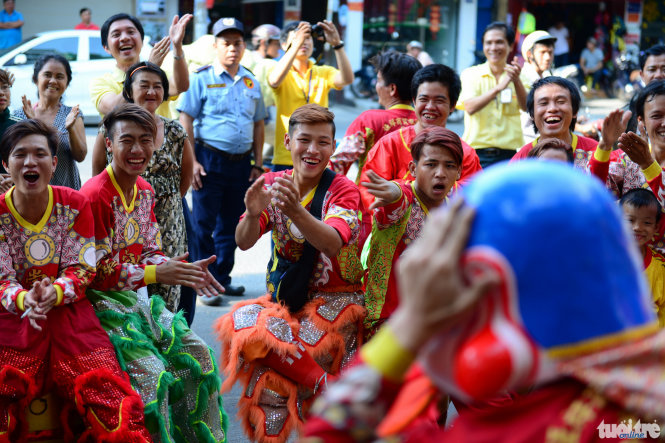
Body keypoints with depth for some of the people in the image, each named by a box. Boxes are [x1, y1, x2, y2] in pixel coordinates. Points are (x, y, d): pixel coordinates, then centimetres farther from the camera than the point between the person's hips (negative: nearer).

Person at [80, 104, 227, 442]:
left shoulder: (144, 191, 8)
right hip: (103, 300, -8)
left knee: (197, 354, 1)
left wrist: (184, 271, -8)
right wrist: (155, 274, -21)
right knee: (151, 372, -22)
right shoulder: (95, 195, -19)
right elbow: (95, 272, -19)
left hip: (139, 296, 8)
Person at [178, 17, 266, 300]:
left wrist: (258, 163, 11)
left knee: (230, 224, 12)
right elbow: (186, 120, -6)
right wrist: (191, 161, -12)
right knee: (203, 224, -2)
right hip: (210, 160, -5)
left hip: (241, 163, 5)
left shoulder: (251, 83, 12)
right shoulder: (202, 79, -3)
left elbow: (258, 124, 17)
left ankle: (223, 279, 22)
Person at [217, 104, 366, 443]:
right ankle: (328, 387, -12)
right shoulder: (273, 184, 1)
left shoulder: (342, 190, -10)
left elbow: (333, 244, -29)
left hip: (335, 300, -5)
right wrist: (253, 215, -33)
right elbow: (243, 242, -11)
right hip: (286, 297, 5)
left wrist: (296, 212, -46)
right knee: (245, 323, -23)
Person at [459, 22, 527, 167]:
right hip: (477, 152, -1)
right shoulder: (470, 74, 4)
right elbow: (470, 107, -12)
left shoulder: (518, 75, 8)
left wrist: (516, 80, -23)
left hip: (509, 154, 1)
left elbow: (526, 106, -6)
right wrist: (498, 88, -24)